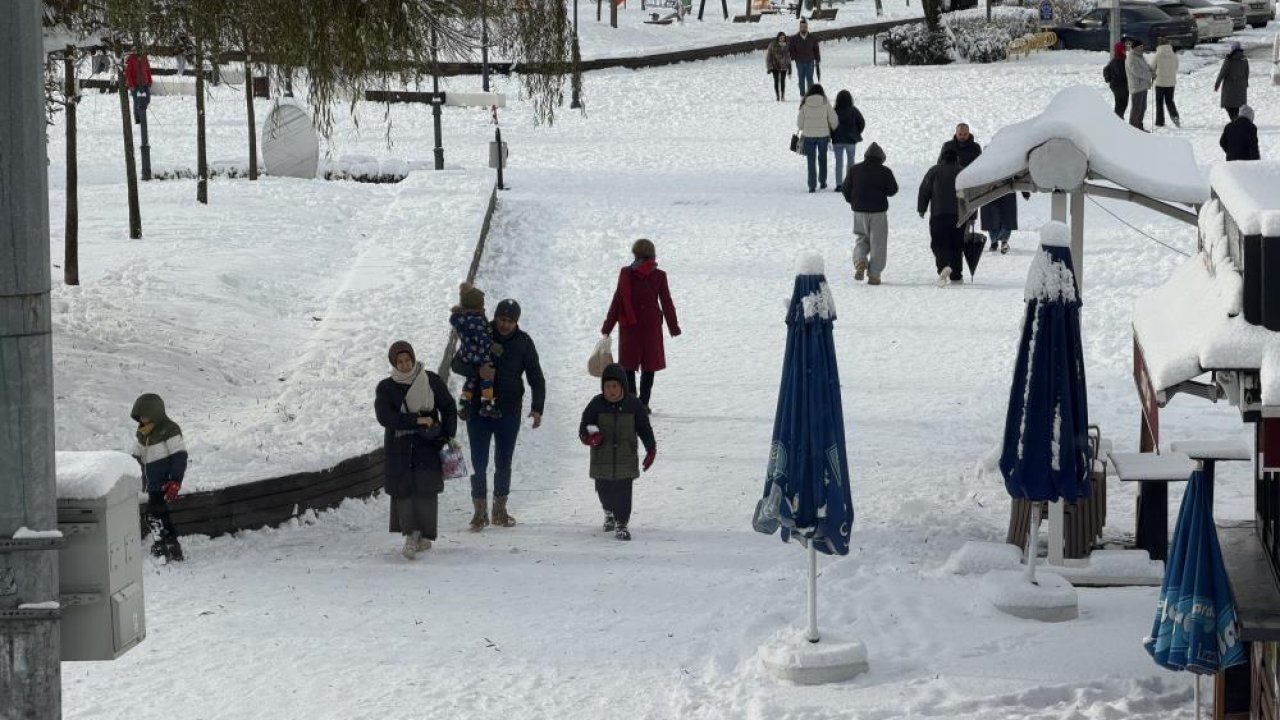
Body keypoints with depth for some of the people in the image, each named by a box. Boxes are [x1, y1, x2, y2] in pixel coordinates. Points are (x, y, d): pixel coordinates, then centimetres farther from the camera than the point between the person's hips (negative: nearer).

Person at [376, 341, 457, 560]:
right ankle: (411, 535, -8)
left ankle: (424, 535, -1)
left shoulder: (431, 381, 4)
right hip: (398, 446, 0)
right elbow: (384, 417, -12)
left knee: (426, 489, -8)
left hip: (427, 445, 0)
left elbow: (449, 408, 11)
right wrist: (416, 420, -16)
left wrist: (448, 436, 1)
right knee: (403, 490, -8)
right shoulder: (385, 388, 2)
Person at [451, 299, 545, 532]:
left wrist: (537, 408, -13)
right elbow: (456, 364, -4)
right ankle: (480, 511, 5)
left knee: (504, 463, 9)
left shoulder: (523, 342, 0)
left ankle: (500, 510, 20)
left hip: (509, 411, 1)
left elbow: (536, 378, 1)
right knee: (479, 462, -2)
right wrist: (478, 371, -24)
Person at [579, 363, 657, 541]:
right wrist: (590, 437, -25)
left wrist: (651, 449, 4)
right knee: (604, 490, 14)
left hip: (626, 458, -1)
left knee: (623, 492, -5)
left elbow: (644, 428, 6)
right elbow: (584, 428, -2)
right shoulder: (596, 404, -5)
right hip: (602, 458, 1)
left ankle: (621, 523, 6)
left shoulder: (633, 404, -4)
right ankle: (609, 512, 43)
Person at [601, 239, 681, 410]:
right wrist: (673, 326, 10)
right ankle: (644, 402, 5)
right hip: (652, 325, 0)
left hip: (629, 325, 0)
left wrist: (608, 326, 2)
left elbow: (617, 301, -4)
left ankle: (631, 394, -6)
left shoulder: (625, 274, -5)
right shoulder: (659, 276, -4)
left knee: (628, 363, 11)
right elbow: (666, 303, 0)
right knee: (649, 365, 8)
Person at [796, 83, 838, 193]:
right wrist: (833, 131, 15)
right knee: (822, 158, 19)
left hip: (808, 135, 0)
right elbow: (833, 120, -3)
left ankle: (812, 186, 0)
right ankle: (822, 182, 26)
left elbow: (799, 123, 1)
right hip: (823, 135, 0)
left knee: (811, 161, 5)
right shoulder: (825, 103, -5)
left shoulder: (804, 104, -4)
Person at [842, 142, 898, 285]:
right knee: (877, 243, 5)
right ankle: (873, 275, 3)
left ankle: (860, 261, -9)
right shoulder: (885, 172, -6)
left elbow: (846, 189, 5)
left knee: (861, 238, 19)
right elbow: (892, 190, -5)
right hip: (878, 211, -2)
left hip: (859, 210, 2)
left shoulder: (854, 170, 1)